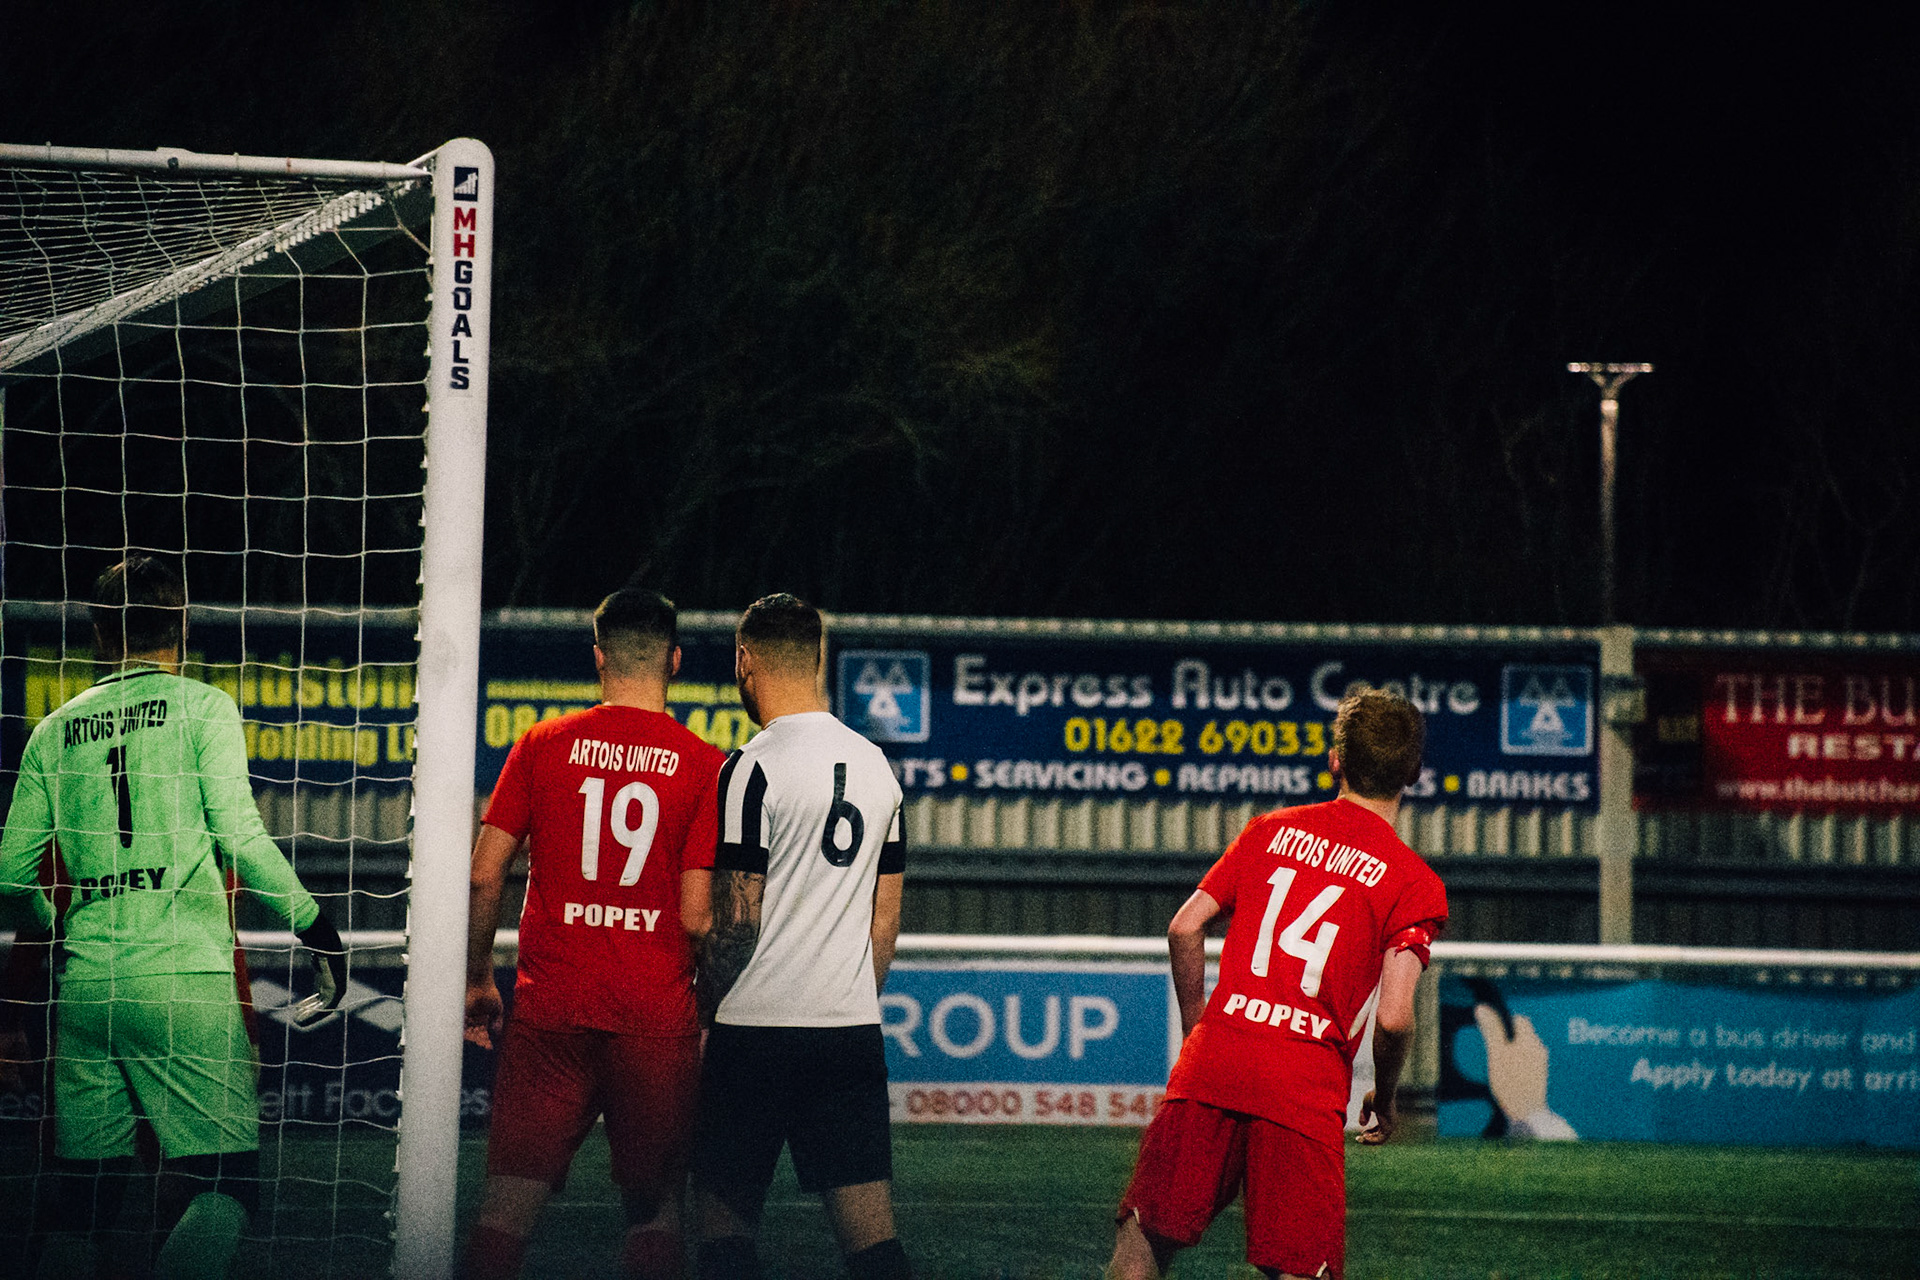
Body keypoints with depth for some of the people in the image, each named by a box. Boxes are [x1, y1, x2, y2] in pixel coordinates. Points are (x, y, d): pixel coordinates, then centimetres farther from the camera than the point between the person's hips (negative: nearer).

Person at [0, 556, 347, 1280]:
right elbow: (239, 836, -9)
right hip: (187, 976, -5)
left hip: (85, 981, 5)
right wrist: (315, 927, 0)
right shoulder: (202, 707, 1)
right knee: (219, 1188, -7)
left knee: (78, 1196, 10)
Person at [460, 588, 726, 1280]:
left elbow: (483, 876, 1)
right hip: (657, 1017, -1)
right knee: (655, 1206, 10)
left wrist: (477, 982, 14)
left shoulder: (542, 745, 2)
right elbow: (696, 914, -5)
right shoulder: (704, 766, -2)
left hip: (549, 1012, 1)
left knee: (508, 1202, 1)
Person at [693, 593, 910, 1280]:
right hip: (853, 1030, 6)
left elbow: (738, 920, -13)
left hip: (757, 1025, -6)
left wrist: (704, 1005, 0)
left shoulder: (753, 768, -10)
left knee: (725, 1217, 3)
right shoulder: (875, 765, 11)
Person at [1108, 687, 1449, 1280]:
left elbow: (1185, 928, 10)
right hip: (1307, 1088, -3)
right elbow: (1393, 1017, -9)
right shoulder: (1414, 881, 0)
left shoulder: (1271, 830, 12)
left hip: (1212, 1062, 3)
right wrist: (1384, 1099, 9)